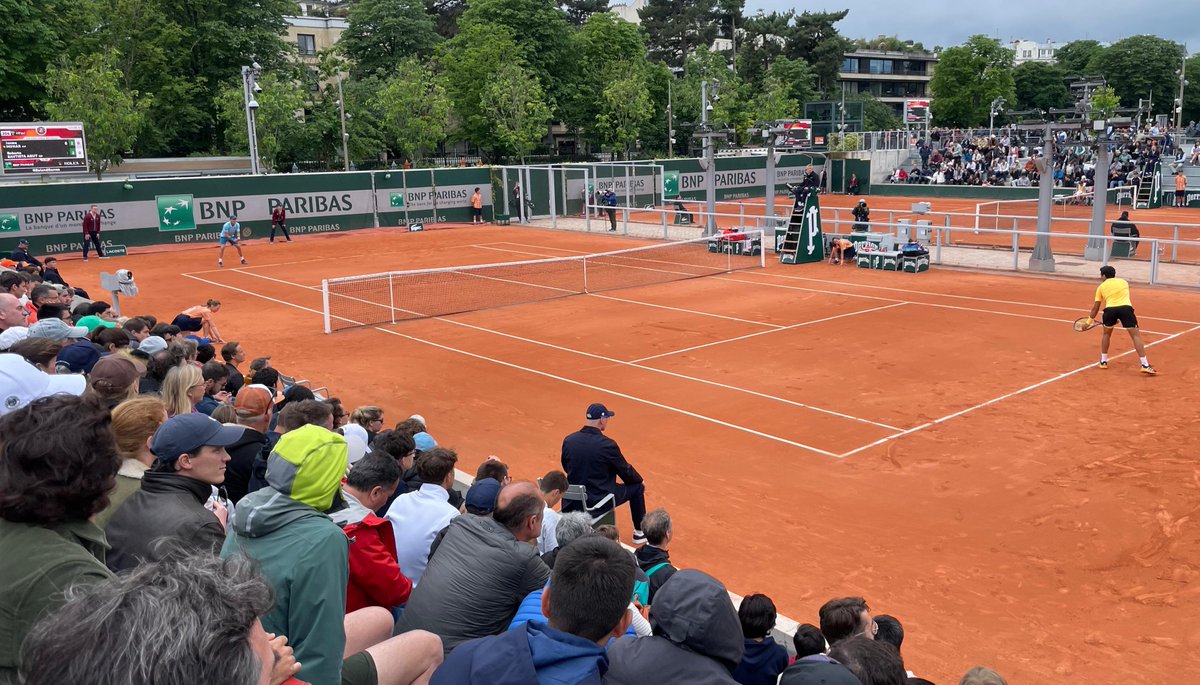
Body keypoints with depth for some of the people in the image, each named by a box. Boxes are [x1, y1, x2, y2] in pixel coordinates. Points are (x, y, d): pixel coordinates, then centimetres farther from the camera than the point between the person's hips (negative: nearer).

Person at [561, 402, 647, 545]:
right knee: (637, 487, 16)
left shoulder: (568, 440, -7)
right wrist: (640, 480, 15)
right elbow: (625, 471, -7)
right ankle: (639, 532, 28)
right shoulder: (607, 445, -20)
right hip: (599, 500, -6)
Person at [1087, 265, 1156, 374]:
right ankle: (1145, 365, -6)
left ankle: (1103, 361, 27)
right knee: (1136, 335, 2)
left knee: (1106, 334, 25)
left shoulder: (1101, 287, 23)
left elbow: (1095, 308, 24)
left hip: (1110, 309, 0)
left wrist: (1089, 321, 36)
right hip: (1125, 308, 0)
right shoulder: (1124, 281, 26)